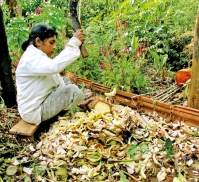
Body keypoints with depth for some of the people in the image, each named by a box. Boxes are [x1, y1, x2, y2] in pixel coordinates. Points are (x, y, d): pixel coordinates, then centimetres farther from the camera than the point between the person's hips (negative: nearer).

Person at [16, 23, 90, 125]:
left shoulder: (39, 56, 10)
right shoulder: (30, 58, -22)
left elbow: (56, 79, 10)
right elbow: (54, 66, -43)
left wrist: (77, 100, 5)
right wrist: (74, 42, -37)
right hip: (34, 111, -10)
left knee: (65, 81, 16)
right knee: (72, 91, -21)